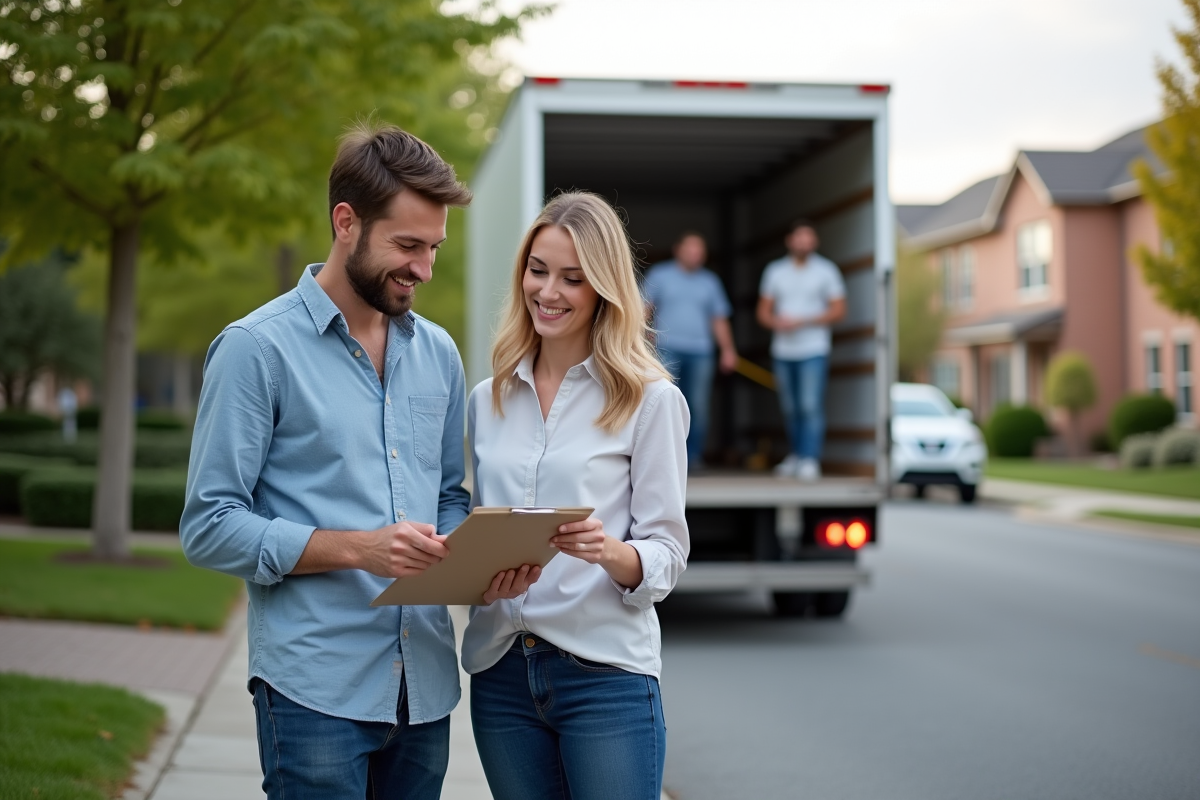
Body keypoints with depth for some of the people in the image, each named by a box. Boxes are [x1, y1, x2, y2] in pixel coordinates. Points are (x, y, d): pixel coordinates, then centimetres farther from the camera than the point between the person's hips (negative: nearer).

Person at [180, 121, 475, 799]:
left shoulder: (438, 352, 12)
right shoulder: (258, 347, -6)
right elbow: (210, 527, -9)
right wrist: (356, 548, -19)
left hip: (426, 688, 6)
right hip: (317, 691, -5)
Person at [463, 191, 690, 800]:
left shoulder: (650, 400, -2)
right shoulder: (487, 400, 11)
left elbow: (666, 555, -5)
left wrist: (608, 550, -24)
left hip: (605, 674, -4)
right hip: (500, 674, 4)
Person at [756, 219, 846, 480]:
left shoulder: (826, 270, 4)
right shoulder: (775, 270, 11)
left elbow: (838, 310, 0)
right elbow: (763, 311, 12)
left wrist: (803, 322, -12)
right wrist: (776, 321, -12)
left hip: (814, 350, -3)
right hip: (783, 351, 3)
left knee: (811, 406, -13)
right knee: (789, 408, 7)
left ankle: (810, 459, -13)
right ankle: (796, 454, 21)